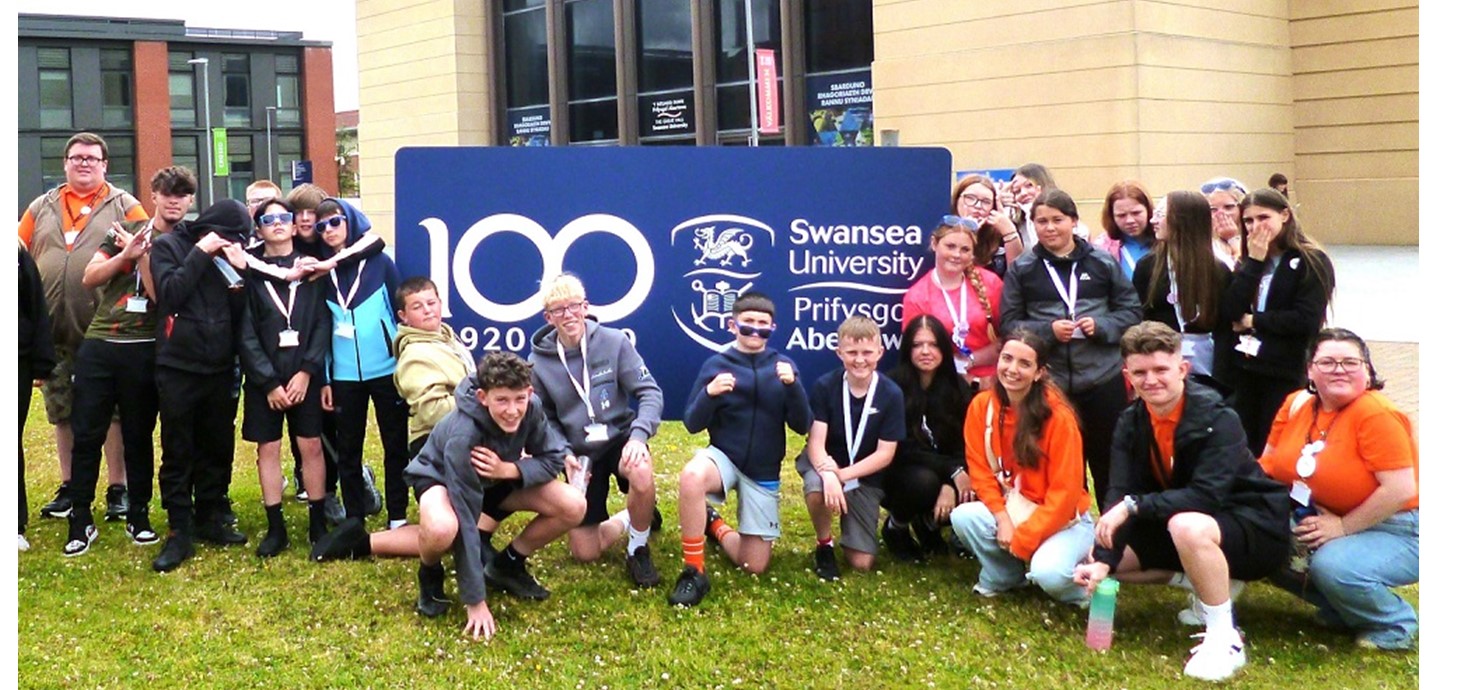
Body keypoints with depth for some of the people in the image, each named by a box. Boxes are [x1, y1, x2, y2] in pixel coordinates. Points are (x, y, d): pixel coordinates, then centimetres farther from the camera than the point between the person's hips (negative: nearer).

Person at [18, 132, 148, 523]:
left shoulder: (124, 206, 4)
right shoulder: (41, 208, 14)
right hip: (55, 330, 4)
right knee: (62, 411, 11)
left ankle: (118, 489, 9)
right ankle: (69, 488, 21)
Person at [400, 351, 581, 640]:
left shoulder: (531, 409, -26)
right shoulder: (463, 435, -39)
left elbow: (554, 459, -12)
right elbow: (466, 519, -37)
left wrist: (507, 470, -34)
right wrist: (476, 602, -35)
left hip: (498, 476, 5)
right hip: (439, 477, -5)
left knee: (573, 507, -15)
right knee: (441, 530, -41)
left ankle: (507, 564, 9)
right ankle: (430, 574, -4)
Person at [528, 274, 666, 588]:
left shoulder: (614, 342, -14)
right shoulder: (538, 361, -6)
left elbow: (650, 393, -14)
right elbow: (544, 420, 5)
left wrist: (638, 435, -31)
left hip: (620, 437, -2)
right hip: (580, 452, 2)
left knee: (641, 473, -40)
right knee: (585, 553, -2)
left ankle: (638, 549, -10)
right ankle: (632, 519, 32)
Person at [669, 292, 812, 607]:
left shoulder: (783, 366, -1)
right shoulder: (716, 365, -4)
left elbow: (802, 426, -6)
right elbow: (692, 424, -5)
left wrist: (793, 386, -23)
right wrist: (709, 393, -25)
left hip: (764, 472, 2)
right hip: (724, 457, -2)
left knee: (755, 566, 0)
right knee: (692, 475, -39)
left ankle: (715, 525, 31)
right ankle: (694, 573, -25)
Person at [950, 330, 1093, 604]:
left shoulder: (1058, 417, -21)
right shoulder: (981, 406, -6)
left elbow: (1065, 492, -19)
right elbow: (980, 471, -1)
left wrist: (1022, 540, -19)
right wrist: (1002, 518, -16)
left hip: (1062, 520, -5)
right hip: (1011, 511, 5)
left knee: (1048, 574, -32)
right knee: (963, 517, -24)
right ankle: (1004, 574, 4)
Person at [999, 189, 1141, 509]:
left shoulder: (1103, 263, 5)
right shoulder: (1022, 269, 4)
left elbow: (1132, 311, 7)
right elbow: (1008, 324, 2)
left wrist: (1101, 325, -11)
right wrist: (1048, 330, -14)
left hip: (1103, 378, 0)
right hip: (1048, 383, 0)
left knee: (1109, 463, 9)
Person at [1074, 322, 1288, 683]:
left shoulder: (1216, 419, -24)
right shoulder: (1131, 422, -5)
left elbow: (1206, 496, -34)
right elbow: (1119, 495, -13)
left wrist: (1134, 505, -37)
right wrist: (1104, 560, -26)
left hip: (1255, 527, -8)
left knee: (1187, 526, -40)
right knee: (1101, 557, 1)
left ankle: (1225, 639, -22)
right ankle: (1207, 582, 10)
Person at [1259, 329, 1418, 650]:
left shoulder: (1376, 413, -21)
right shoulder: (1297, 404, 0)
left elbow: (1401, 489, -25)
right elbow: (1270, 464, 11)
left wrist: (1343, 527, -20)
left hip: (1393, 531, -8)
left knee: (1333, 565, -32)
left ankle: (1395, 624, 0)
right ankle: (1342, 608, 14)